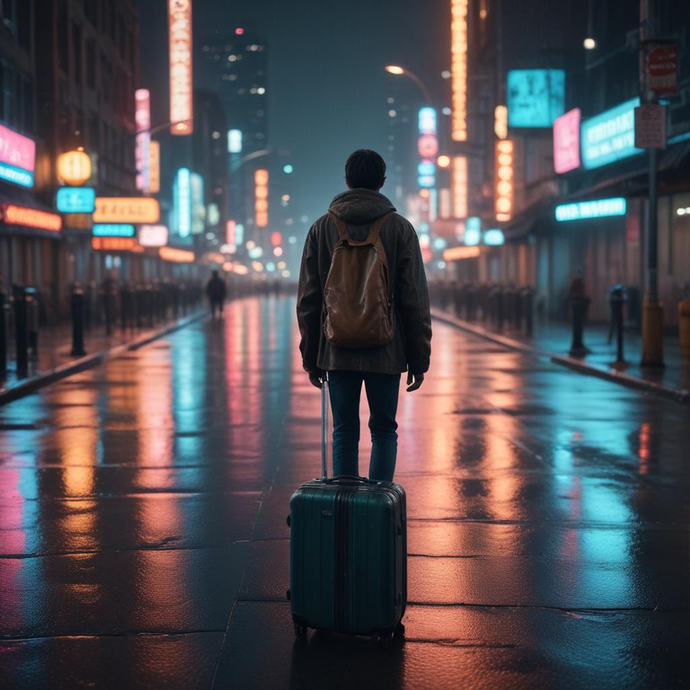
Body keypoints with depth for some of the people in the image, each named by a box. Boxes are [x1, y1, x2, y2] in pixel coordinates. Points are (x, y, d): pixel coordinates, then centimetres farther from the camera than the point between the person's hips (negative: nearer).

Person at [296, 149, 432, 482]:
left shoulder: (322, 228, 3)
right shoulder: (400, 229, -2)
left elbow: (308, 300, 4)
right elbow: (415, 301, -3)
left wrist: (311, 357, 11)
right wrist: (419, 360, 3)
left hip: (337, 351, 1)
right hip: (386, 353, -1)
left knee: (344, 432, 8)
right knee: (383, 430, 9)